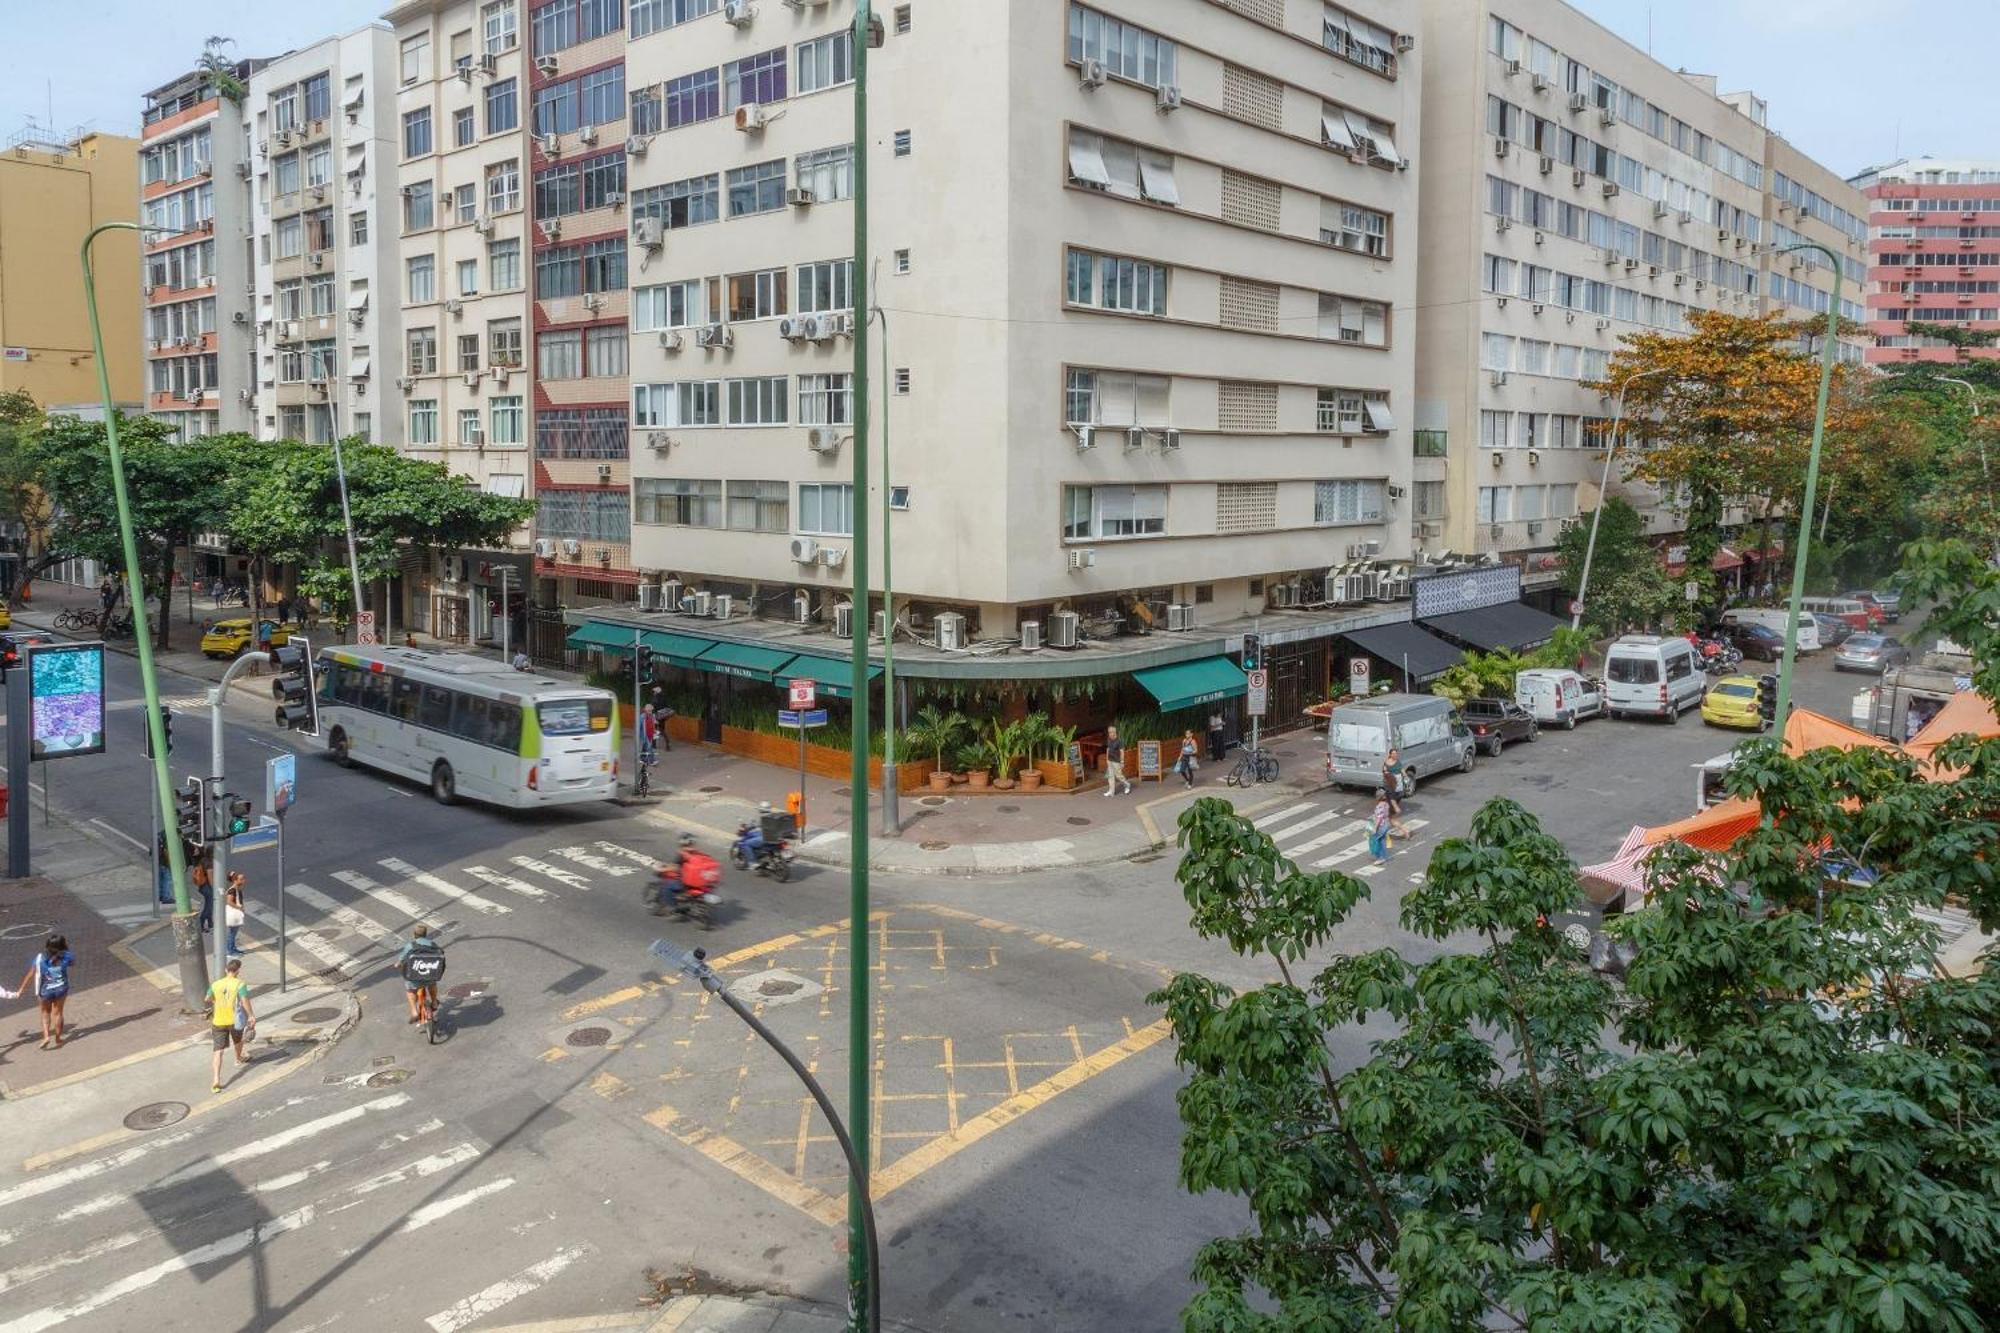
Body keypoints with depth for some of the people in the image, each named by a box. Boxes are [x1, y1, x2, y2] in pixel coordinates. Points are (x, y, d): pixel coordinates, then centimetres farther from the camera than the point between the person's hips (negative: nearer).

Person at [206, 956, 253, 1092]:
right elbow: (245, 1000, -24)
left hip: (218, 1021, 2)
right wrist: (251, 1016, -19)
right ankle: (239, 1059, 57)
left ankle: (216, 1080, -12)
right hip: (235, 1020, -2)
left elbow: (208, 1000, 16)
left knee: (218, 1051, 0)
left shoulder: (215, 984, 1)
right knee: (238, 1040, 30)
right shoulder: (239, 984, -12)